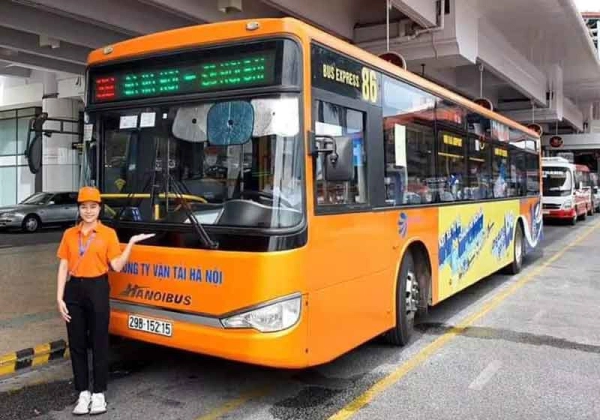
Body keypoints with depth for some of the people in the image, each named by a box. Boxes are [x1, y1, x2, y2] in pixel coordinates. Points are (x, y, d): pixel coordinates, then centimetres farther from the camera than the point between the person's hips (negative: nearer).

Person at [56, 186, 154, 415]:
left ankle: (99, 394, 15)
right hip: (74, 289, 3)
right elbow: (63, 267, 6)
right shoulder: (70, 234, 7)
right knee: (76, 343, 7)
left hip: (98, 289, -3)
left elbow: (117, 266, -5)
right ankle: (83, 393, 19)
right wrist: (59, 297, -1)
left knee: (99, 342, 3)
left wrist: (131, 243, -13)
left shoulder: (108, 233, -1)